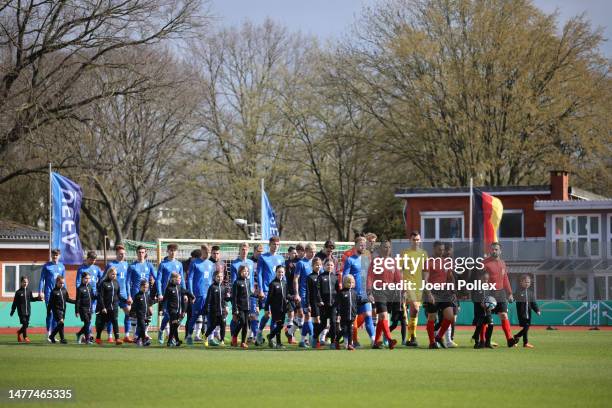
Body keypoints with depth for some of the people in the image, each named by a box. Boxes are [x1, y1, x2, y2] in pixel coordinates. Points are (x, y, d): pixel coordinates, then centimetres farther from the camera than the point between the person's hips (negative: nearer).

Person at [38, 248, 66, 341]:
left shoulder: (62, 266, 12)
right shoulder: (46, 266, 0)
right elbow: (42, 279, -1)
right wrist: (40, 291, -9)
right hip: (49, 292, -4)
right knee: (50, 313, -9)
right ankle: (48, 334, -6)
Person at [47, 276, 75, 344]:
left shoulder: (64, 290, 9)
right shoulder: (54, 292, -9)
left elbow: (67, 299, 18)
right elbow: (50, 302, -7)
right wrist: (48, 311, -8)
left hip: (63, 310, 7)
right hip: (57, 310, -7)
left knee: (59, 325, 10)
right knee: (61, 322, -16)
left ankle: (52, 336, 28)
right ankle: (62, 339, -11)